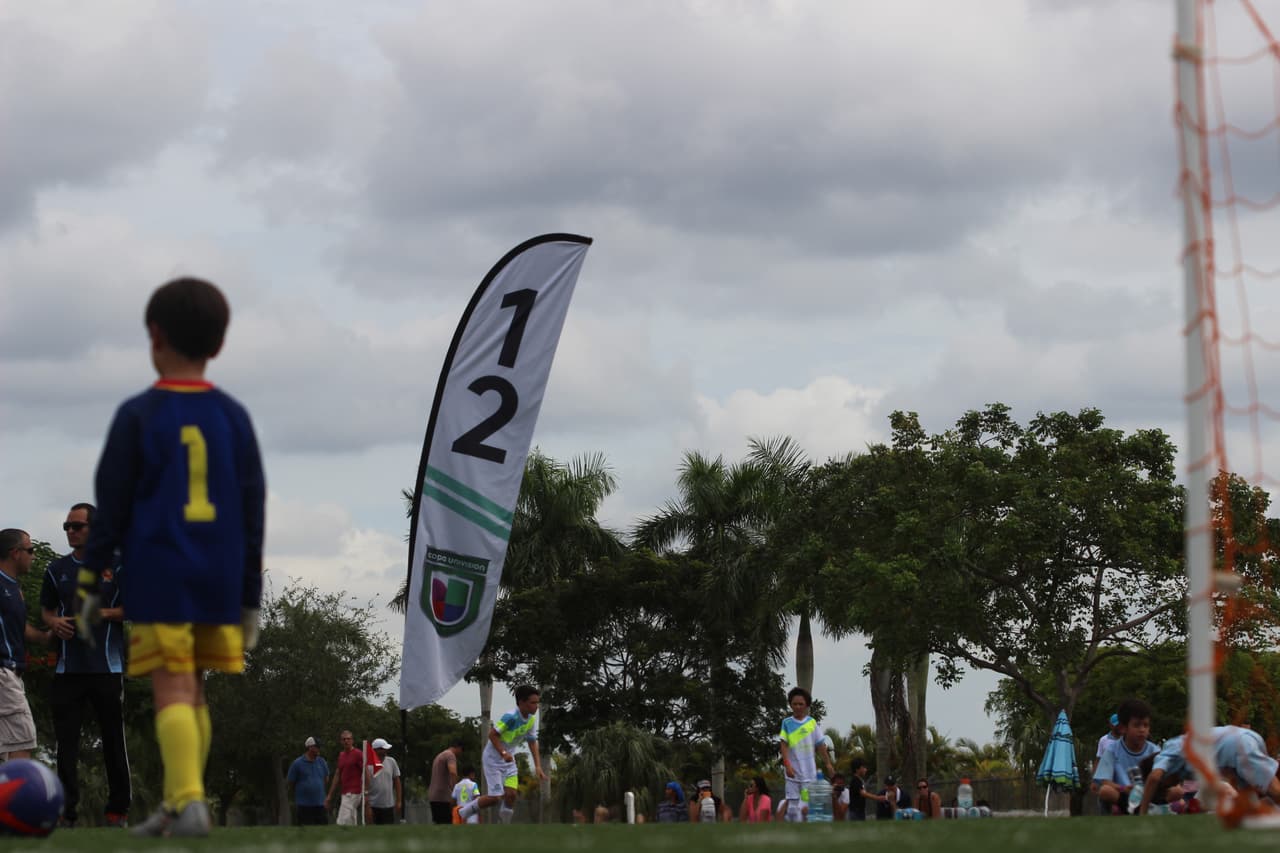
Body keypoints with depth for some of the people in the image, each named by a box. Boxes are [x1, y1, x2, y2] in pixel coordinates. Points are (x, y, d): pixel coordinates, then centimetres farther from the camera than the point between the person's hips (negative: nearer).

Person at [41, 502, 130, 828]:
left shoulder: (116, 566, 3)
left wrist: (103, 613, -13)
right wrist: (55, 623, -3)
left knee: (114, 740, 1)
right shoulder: (57, 569, 13)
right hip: (67, 666, 3)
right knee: (66, 740, -2)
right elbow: (47, 609, 20)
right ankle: (67, 810, -1)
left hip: (107, 666, -3)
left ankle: (118, 810, 8)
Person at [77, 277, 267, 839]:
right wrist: (250, 599, 14)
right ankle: (175, 807, 14)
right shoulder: (234, 418, 7)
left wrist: (90, 585, 4)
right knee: (193, 693, 12)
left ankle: (190, 802, -22)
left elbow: (110, 507, -3)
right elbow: (253, 513, 8)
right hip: (218, 580, 4)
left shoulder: (138, 416, -3)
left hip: (157, 580, -4)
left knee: (172, 692, -8)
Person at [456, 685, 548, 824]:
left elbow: (532, 742, 8)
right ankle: (463, 813, 10)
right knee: (495, 797, -10)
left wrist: (538, 766, 0)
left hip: (508, 760, 7)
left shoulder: (531, 720, 0)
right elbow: (492, 734, -22)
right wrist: (503, 753, -33)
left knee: (511, 794, -6)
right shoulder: (511, 717, -25)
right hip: (493, 758, -7)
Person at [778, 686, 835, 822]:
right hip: (793, 771, 0)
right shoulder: (787, 723, 2)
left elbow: (820, 745, 7)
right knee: (792, 804, -1)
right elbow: (783, 745, -3)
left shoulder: (812, 723, 3)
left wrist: (828, 764, 5)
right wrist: (787, 765, -14)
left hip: (809, 771, 0)